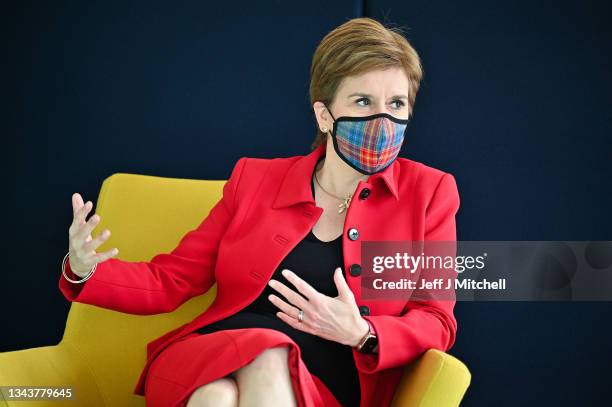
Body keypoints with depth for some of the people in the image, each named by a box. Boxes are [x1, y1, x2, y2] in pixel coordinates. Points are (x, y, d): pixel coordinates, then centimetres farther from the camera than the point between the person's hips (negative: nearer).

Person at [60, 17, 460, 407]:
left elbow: (437, 322, 3)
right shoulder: (256, 178, 11)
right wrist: (85, 271, -8)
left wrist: (361, 333, -18)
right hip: (209, 366, 1)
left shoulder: (428, 191, 7)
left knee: (268, 364, -35)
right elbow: (170, 281, 12)